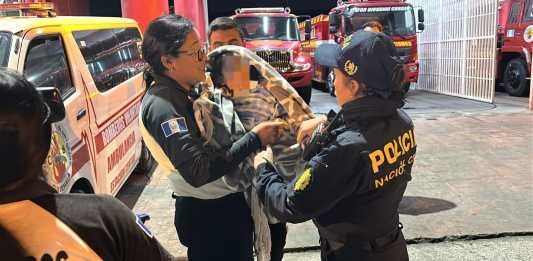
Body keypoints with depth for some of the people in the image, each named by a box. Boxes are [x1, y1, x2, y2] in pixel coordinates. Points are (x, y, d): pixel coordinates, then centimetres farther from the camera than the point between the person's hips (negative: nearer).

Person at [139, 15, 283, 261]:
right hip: (207, 215, -9)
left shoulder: (187, 91, 6)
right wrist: (254, 139, -24)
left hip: (227, 202, 9)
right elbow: (198, 171, -30)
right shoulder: (160, 105, -22)